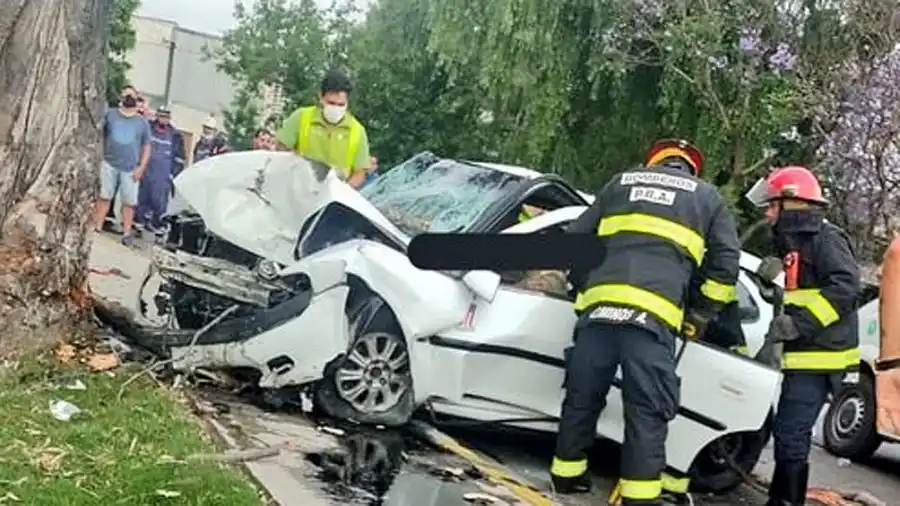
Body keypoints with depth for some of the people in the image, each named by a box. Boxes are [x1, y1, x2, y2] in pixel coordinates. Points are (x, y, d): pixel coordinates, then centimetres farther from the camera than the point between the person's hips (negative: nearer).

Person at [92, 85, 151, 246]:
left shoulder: (142, 122, 10)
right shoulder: (110, 114, 8)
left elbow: (146, 147, 11)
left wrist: (141, 167, 1)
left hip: (131, 169, 0)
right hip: (109, 164, 0)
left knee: (129, 202, -1)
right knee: (104, 197, 0)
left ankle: (127, 234, 3)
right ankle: (97, 228, 2)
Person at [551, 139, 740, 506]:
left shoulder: (622, 182, 26)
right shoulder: (707, 196, 22)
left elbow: (574, 238, 24)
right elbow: (726, 262, 13)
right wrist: (700, 315, 19)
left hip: (598, 304, 3)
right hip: (653, 313, -3)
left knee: (583, 396, 12)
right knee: (647, 409, 0)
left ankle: (566, 474, 23)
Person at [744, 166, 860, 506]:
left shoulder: (825, 237, -10)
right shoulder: (794, 243, 20)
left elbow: (845, 285, -22)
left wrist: (800, 323, -25)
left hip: (820, 356, -10)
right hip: (803, 355, 10)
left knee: (790, 437, -12)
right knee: (787, 435, 15)